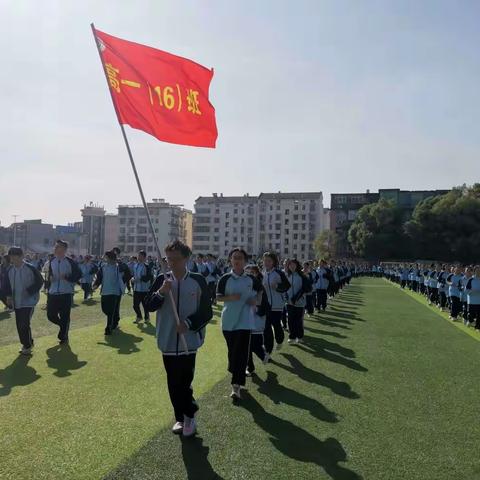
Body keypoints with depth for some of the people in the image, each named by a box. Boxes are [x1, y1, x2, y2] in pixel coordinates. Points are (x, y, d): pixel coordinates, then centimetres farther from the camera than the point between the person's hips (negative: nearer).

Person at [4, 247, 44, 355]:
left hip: (28, 301, -6)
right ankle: (26, 344, 24)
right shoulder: (10, 270, 4)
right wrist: (9, 296, 5)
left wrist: (29, 291, -16)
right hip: (16, 302, 6)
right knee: (19, 324, 9)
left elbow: (40, 281, -9)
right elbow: (8, 284, 18)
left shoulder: (31, 268, -14)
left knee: (24, 324, -10)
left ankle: (27, 346, 5)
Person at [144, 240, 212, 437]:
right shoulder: (162, 279, 2)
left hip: (189, 340, -2)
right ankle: (180, 417, 29)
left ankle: (189, 416, 22)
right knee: (173, 383, 11)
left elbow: (207, 312, -2)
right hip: (168, 341, 3)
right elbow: (148, 306, -1)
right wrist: (161, 292, -19)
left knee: (185, 382, -1)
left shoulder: (198, 280, -5)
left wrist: (188, 323, -16)